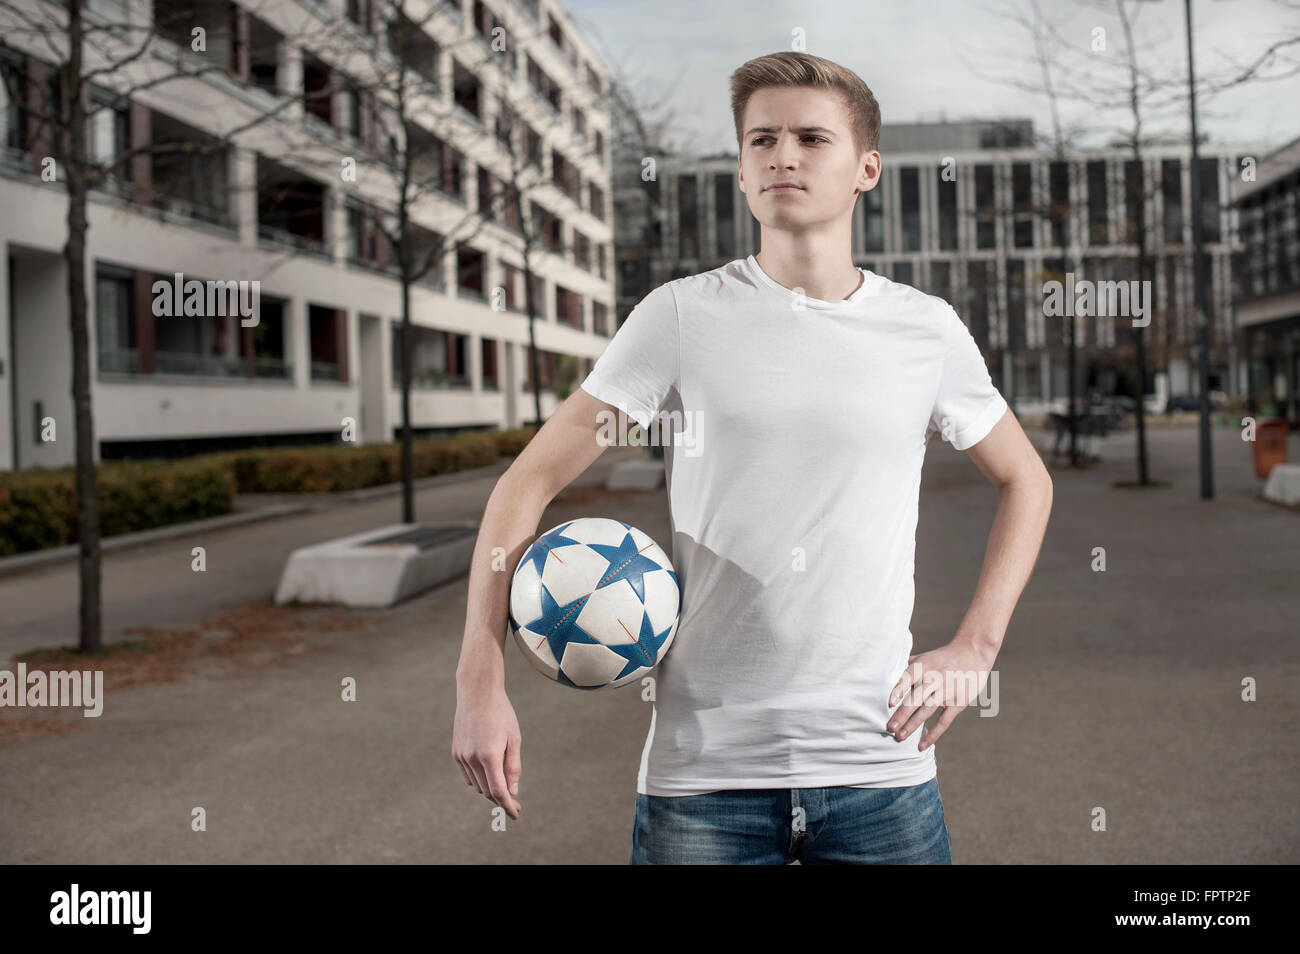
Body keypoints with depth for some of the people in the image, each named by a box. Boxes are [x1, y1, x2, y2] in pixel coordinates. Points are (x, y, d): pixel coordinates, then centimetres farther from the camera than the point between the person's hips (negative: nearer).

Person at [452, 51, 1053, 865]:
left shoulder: (926, 330, 4)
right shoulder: (683, 316, -2)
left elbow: (1025, 480, 19)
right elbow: (528, 484, -1)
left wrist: (976, 648, 7)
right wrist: (481, 682, -9)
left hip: (882, 770, 2)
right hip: (701, 770, -1)